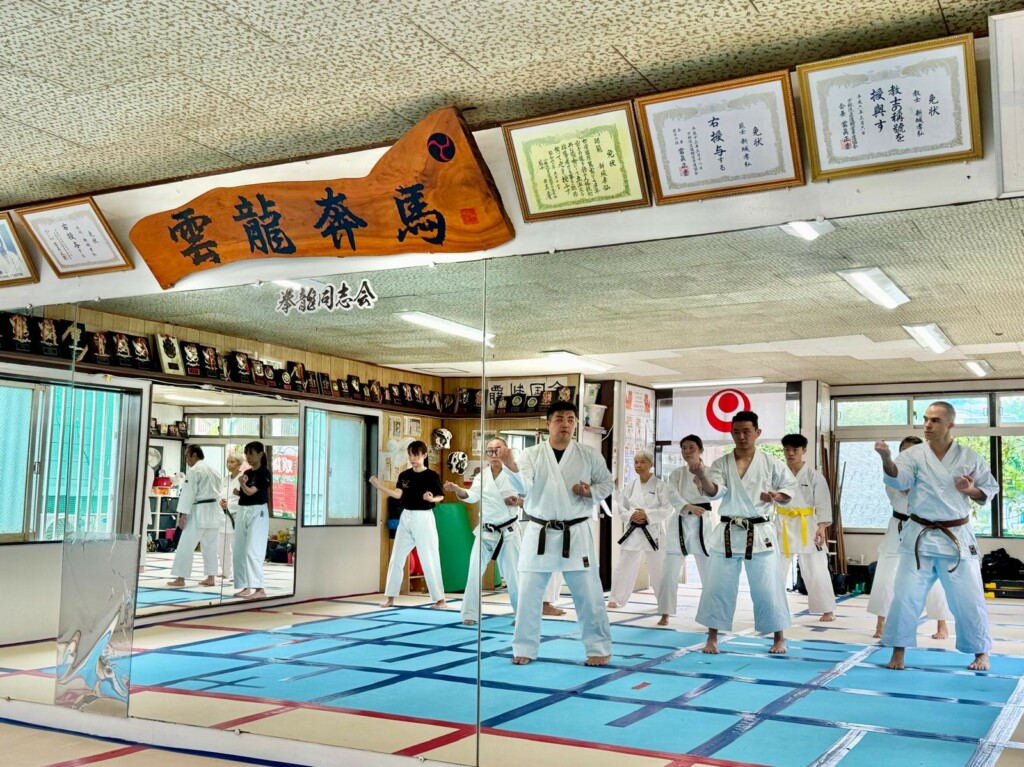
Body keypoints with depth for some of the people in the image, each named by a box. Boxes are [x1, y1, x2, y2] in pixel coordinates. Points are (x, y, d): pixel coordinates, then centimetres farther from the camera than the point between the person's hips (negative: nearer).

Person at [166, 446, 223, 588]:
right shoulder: (213, 470, 15)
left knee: (186, 545, -4)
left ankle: (180, 578, -4)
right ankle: (211, 577, 12)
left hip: (199, 511, -8)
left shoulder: (194, 471, -11)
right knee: (210, 545, 11)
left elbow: (188, 493, -16)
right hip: (213, 511, 8)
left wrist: (182, 514, -17)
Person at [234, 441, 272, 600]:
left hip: (257, 513, -9)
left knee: (253, 551, -16)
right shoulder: (246, 473, 14)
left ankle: (259, 589, -16)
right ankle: (246, 587, 15)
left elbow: (251, 491, -20)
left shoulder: (264, 473, -9)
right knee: (240, 551, 9)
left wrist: (243, 484, -35)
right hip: (242, 512, 9)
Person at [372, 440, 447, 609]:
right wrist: (380, 486, -19)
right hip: (406, 518, 5)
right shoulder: (404, 475, 5)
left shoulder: (432, 475, -7)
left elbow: (441, 496, -3)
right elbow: (398, 494, -7)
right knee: (396, 558, 8)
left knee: (429, 559, -4)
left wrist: (431, 498, -25)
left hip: (424, 518, -5)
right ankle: (390, 597, 18)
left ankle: (439, 599, 4)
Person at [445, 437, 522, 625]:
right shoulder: (481, 477, -1)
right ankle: (470, 613, 7)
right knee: (475, 572, -3)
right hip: (485, 531, 2)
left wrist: (518, 502, -22)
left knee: (513, 574, 4)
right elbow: (472, 496, -19)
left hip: (508, 531, -2)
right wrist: (457, 489, -40)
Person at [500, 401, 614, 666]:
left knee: (588, 594, 3)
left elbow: (606, 483, 9)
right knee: (529, 594, 5)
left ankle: (599, 648, 19)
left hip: (576, 534, 0)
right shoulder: (532, 454, -2)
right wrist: (511, 467, -35)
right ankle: (525, 648, 20)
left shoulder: (590, 455, 1)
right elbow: (523, 487, -15)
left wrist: (590, 491, -12)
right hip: (539, 533, 0)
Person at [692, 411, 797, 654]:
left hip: (760, 533, -1)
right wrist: (702, 477, -37)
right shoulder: (721, 464, 1)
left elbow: (790, 488, 7)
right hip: (728, 533, 1)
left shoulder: (771, 463, 0)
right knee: (718, 586, 5)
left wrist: (776, 496, -15)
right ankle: (712, 637, 18)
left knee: (767, 587, 3)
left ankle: (779, 637, 20)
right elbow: (713, 491, -16)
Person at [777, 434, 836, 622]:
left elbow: (823, 504, -5)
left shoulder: (814, 476, -3)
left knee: (816, 571, 1)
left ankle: (827, 610, 14)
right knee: (776, 570, 6)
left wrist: (822, 527, -15)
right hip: (783, 527, 2)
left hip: (807, 527, -2)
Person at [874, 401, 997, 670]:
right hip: (920, 536, 0)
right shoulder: (913, 454, -4)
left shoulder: (969, 457, 0)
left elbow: (990, 489, 8)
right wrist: (886, 459, -43)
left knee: (968, 598, 7)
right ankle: (898, 650, 15)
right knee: (906, 595, 1)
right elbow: (896, 479, -23)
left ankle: (980, 652, 27)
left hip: (957, 537, 0)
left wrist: (971, 490, -14)